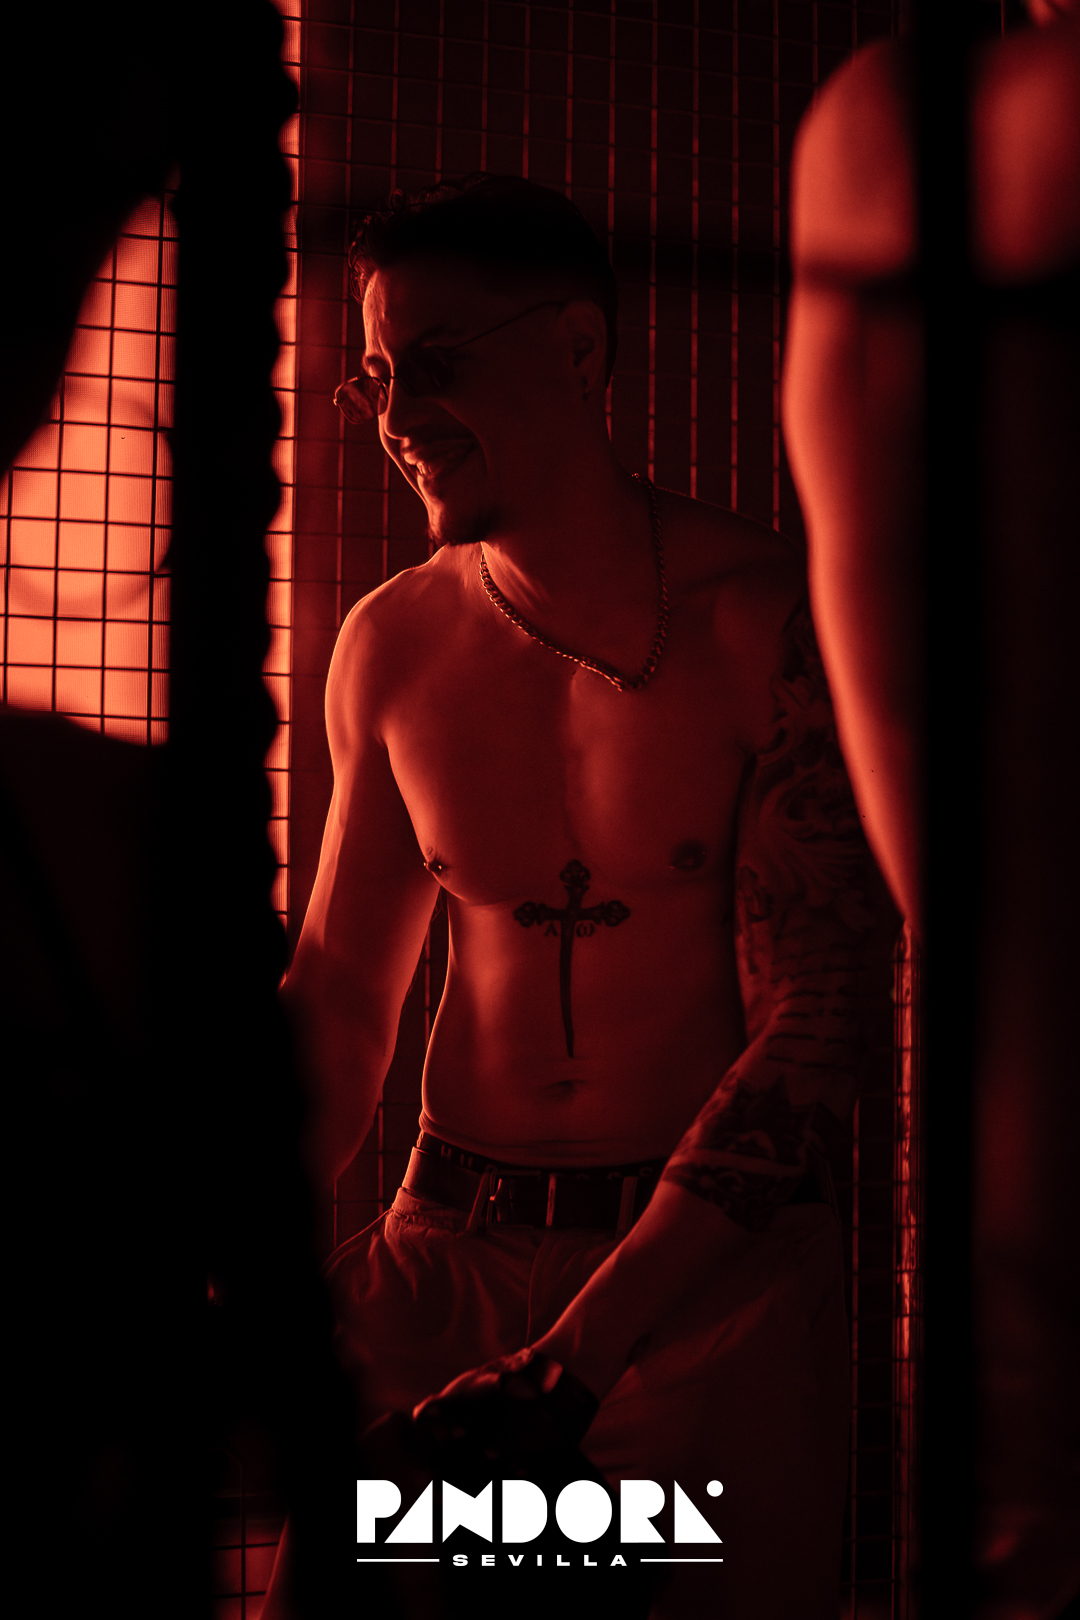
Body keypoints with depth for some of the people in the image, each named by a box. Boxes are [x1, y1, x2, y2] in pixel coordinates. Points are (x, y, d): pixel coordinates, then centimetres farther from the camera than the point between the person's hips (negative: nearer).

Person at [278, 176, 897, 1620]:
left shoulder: (771, 619, -9)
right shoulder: (391, 644, 5)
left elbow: (818, 1020, -13)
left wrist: (576, 1355, -20)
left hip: (716, 1258, -3)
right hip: (449, 1248, 3)